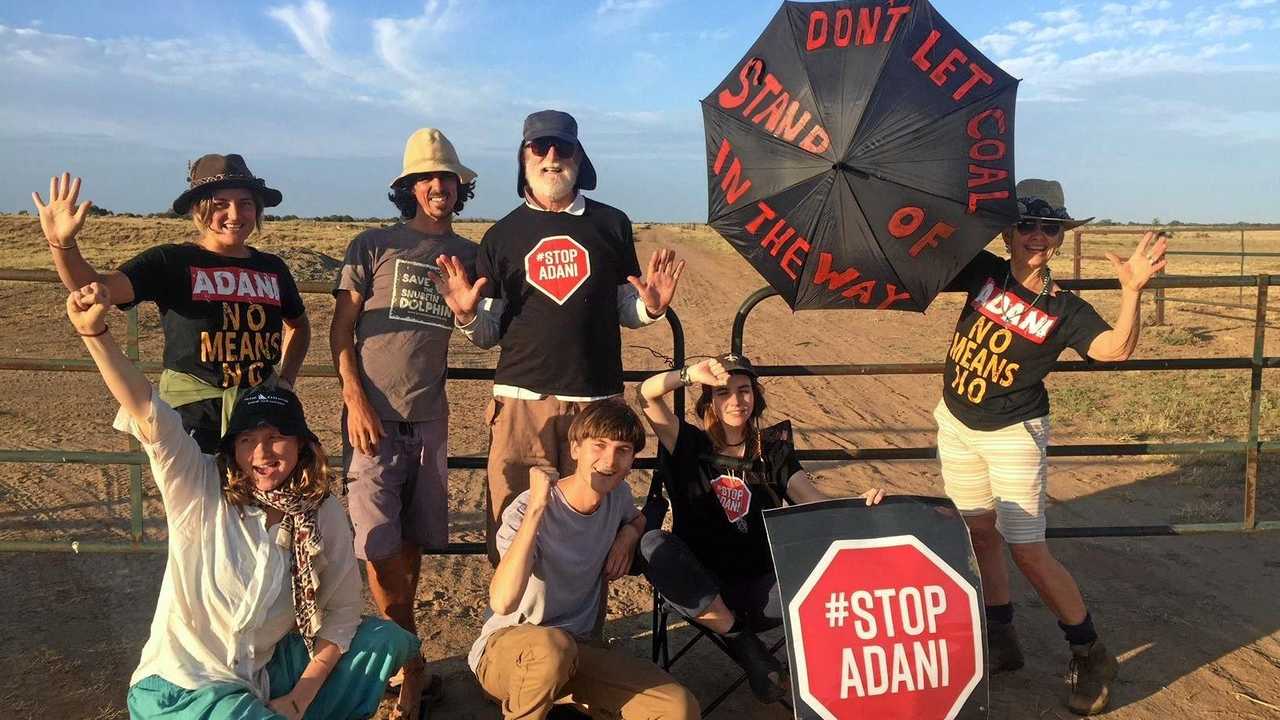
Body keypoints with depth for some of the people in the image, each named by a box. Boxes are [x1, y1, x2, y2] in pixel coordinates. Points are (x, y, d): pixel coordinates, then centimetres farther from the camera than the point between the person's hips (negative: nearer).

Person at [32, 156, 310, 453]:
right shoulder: (171, 262, -3)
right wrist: (63, 243, -36)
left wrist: (286, 379, 12)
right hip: (192, 415, -4)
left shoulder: (273, 268, 9)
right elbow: (94, 287, -18)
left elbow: (299, 326, 26)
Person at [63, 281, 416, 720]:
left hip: (262, 678, 4)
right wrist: (94, 333, -40)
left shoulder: (322, 513, -6)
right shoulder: (199, 490, -13)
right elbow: (146, 412, -27)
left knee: (387, 639, -5)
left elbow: (343, 609, -2)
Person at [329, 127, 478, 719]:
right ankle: (411, 671, 7)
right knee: (381, 546, -5)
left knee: (414, 543, 10)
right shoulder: (373, 245, 2)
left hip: (429, 418, 4)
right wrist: (355, 400, -10)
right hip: (374, 415, -3)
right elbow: (340, 330, 0)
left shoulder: (468, 254, 12)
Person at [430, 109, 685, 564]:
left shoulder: (611, 225, 10)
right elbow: (488, 334, 11)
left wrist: (651, 307, -6)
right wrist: (467, 316, -10)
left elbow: (626, 312, 15)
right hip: (522, 399, 0)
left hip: (597, 398, 0)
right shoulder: (502, 235, 9)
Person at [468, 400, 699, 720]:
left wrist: (628, 535, -1)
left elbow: (637, 519, 24)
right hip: (504, 649, -5)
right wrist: (536, 507, -40)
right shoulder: (528, 510, -22)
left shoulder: (618, 494, -3)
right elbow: (503, 603, -37)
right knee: (551, 646, -41)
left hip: (573, 654, 5)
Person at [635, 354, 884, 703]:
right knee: (653, 543, -32)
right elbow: (647, 394, -13)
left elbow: (816, 503, -6)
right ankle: (741, 641, -17)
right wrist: (691, 374, -32)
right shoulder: (690, 445, 4)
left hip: (760, 587, 0)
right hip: (700, 591, 0)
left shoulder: (773, 449, 10)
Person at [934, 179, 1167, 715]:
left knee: (1026, 550, -6)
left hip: (1013, 436, -4)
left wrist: (1132, 290, -39)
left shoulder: (1064, 310, -11)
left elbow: (1116, 349, -25)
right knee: (980, 535, 13)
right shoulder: (983, 272, -3)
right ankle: (1001, 640, 30)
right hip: (956, 427, 4)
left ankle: (1090, 655, 14)